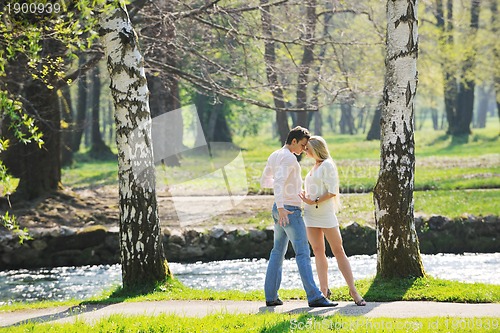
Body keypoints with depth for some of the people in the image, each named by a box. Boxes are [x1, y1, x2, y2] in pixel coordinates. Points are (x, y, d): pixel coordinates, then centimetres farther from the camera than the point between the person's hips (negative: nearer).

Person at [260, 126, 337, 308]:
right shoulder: (289, 158, -16)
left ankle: (271, 296, 12)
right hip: (290, 211, -10)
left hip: (280, 211, 10)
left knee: (278, 252, 13)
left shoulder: (273, 156, 14)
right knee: (303, 253, -12)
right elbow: (279, 182, -30)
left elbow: (264, 182, 25)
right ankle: (314, 296, -17)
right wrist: (281, 207, -40)